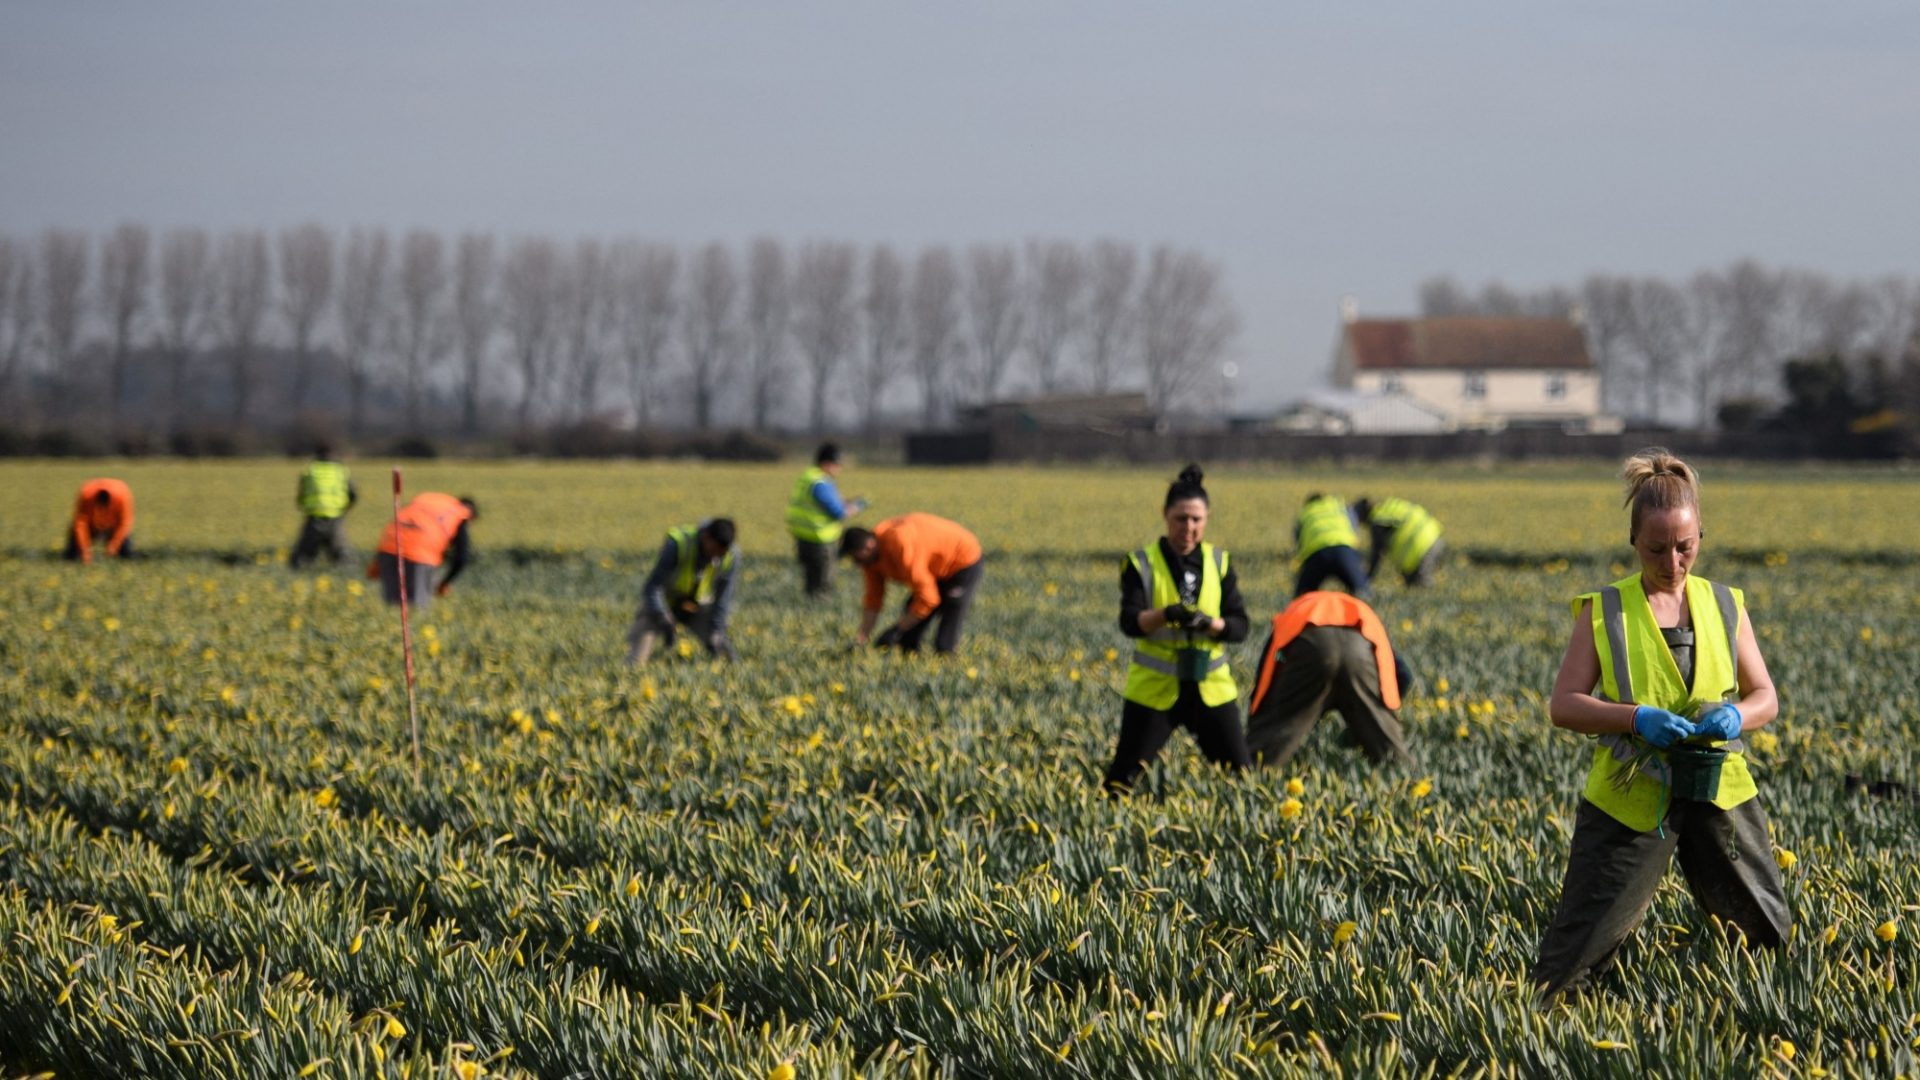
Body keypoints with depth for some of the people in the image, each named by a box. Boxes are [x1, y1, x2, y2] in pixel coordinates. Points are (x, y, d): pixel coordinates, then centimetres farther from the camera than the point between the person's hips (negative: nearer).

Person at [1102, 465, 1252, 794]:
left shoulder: (1220, 563, 4)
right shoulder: (1142, 564, -5)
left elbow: (1239, 626, -3)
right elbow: (1129, 622, -18)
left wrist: (1207, 622, -25)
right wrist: (1165, 615, -38)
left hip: (1210, 687, 3)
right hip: (1154, 688, -3)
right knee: (1122, 778, -5)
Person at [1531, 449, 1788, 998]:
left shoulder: (1724, 606, 6)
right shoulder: (1603, 611, -3)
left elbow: (1765, 699, 9)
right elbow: (1563, 705, -7)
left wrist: (1735, 717, -15)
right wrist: (1636, 718, -23)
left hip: (1718, 792, 3)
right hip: (1630, 798, -3)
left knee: (1767, 937, 12)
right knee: (1579, 949, -6)